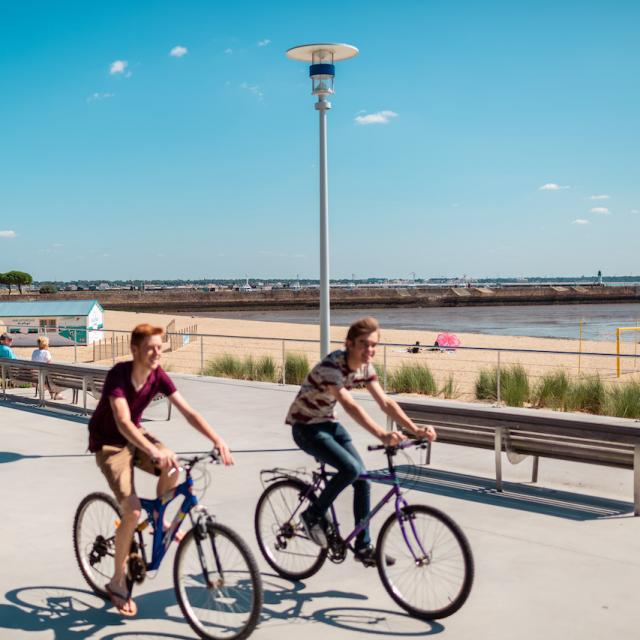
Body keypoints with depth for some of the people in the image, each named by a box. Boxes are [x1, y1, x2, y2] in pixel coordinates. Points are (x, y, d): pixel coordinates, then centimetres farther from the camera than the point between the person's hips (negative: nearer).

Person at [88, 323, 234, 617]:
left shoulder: (158, 376, -12)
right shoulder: (119, 374, -29)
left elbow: (188, 412, -16)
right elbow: (123, 422, -41)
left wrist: (217, 440, -30)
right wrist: (154, 452, -55)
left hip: (135, 436, 5)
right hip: (109, 443, -5)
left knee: (173, 469, -24)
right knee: (132, 511, -19)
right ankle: (117, 583, -1)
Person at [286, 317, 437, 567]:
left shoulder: (365, 367, -5)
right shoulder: (331, 366, -29)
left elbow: (386, 402, -8)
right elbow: (350, 406, -41)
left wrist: (416, 429, -20)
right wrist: (382, 435, -52)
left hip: (328, 424, 8)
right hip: (305, 426, -7)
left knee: (363, 480, -2)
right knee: (351, 468, -26)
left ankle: (363, 547, 10)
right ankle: (314, 515, -4)